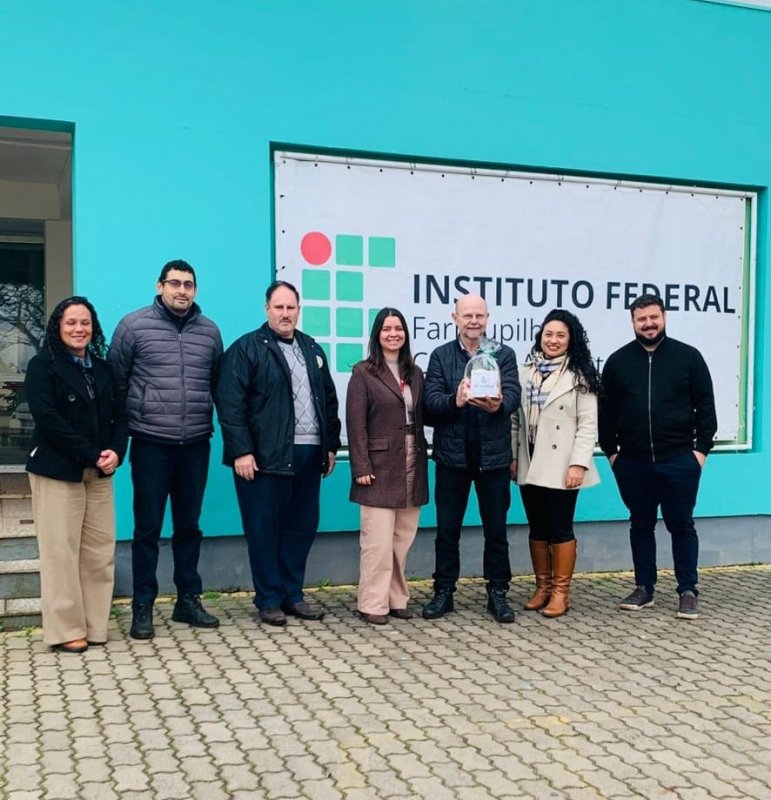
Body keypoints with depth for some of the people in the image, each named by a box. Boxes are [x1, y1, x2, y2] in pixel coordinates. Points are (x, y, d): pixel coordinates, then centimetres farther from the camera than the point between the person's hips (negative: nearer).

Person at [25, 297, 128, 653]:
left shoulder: (102, 368, 14)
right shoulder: (43, 366, -2)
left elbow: (120, 415, 10)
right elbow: (47, 418, -12)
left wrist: (115, 452, -10)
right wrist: (92, 455, -15)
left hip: (99, 472, 5)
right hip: (58, 470, -5)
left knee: (99, 552, 4)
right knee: (61, 552, -1)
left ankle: (95, 626, 13)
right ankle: (65, 630, 7)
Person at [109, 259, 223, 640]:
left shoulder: (210, 331, 7)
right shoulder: (133, 325, -3)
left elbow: (218, 384, 14)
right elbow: (114, 382, 0)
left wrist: (218, 426, 10)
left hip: (196, 445, 3)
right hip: (151, 444, -3)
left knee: (189, 525, 12)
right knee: (148, 527, 3)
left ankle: (188, 600, 23)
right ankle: (142, 606, 14)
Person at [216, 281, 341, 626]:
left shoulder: (312, 349, 16)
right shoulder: (246, 349, -4)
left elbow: (329, 400, 19)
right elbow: (230, 404, -10)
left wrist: (331, 445, 13)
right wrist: (241, 452, -16)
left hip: (309, 454, 6)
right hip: (265, 456, -6)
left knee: (302, 527, 11)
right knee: (264, 529, 2)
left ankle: (292, 594, 23)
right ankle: (269, 600, 13)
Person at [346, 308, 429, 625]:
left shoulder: (414, 373, 14)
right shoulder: (363, 372, -2)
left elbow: (420, 418, 13)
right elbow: (356, 424, -7)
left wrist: (422, 458, 5)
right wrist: (361, 467, -14)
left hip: (411, 465, 5)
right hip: (380, 465, -5)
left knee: (403, 538, 9)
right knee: (378, 539, -6)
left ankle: (397, 599, 18)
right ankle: (373, 604, 2)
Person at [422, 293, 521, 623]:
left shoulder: (504, 354, 4)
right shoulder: (440, 356, 4)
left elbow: (513, 395, -10)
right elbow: (431, 401, -8)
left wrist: (497, 404, -34)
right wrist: (455, 401, -29)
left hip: (494, 455, 0)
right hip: (452, 455, 0)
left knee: (496, 529, 9)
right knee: (447, 529, 8)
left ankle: (498, 593, 21)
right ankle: (443, 592, 20)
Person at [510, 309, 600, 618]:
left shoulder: (579, 376, -3)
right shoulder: (526, 373, 9)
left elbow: (587, 425, -8)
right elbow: (515, 419, 8)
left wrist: (579, 464, -16)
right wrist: (512, 457, 2)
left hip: (561, 466, -4)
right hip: (530, 465, 5)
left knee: (560, 528, 0)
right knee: (537, 529, 10)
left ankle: (561, 592, 9)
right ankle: (542, 587, 20)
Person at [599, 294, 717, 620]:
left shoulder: (688, 356, 1)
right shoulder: (617, 361, 5)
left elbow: (705, 406, 1)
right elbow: (606, 411, 8)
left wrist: (702, 448, -5)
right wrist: (610, 451, 3)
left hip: (678, 460, -2)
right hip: (632, 462, 2)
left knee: (681, 525, 5)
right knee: (640, 525, 11)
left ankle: (688, 592, 13)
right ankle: (644, 588, 21)